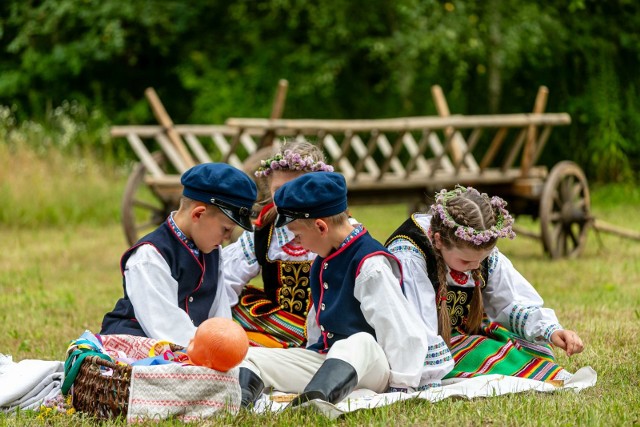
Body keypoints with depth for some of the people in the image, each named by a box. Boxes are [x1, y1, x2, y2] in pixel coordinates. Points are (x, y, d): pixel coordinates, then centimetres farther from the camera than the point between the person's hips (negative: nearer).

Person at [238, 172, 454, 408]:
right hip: (326, 360, 9)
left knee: (358, 344, -44)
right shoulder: (321, 262, 16)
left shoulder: (370, 264, -13)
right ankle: (238, 399, -46)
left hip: (371, 364, -9)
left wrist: (402, 386, -19)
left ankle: (315, 399, -76)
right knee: (251, 357, -8)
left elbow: (401, 332, -17)